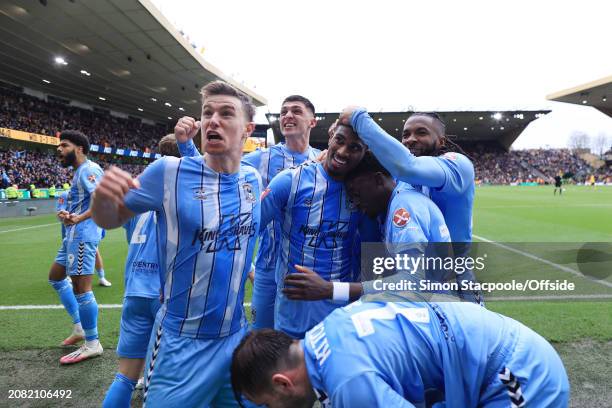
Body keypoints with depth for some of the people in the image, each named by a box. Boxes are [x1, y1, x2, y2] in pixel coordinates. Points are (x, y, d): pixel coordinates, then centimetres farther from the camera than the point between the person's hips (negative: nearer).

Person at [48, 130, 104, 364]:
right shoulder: (80, 172, 19)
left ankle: (92, 344, 4)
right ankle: (79, 327, 28)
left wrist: (79, 218, -36)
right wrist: (69, 214, 6)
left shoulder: (88, 169, -12)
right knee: (56, 277, 22)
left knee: (81, 288, -7)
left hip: (82, 234, -11)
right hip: (75, 234, 11)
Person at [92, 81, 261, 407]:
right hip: (181, 342, -4)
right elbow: (110, 220, -5)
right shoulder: (169, 171, -15)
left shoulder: (253, 179, -1)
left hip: (236, 335, 5)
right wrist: (102, 196, -25)